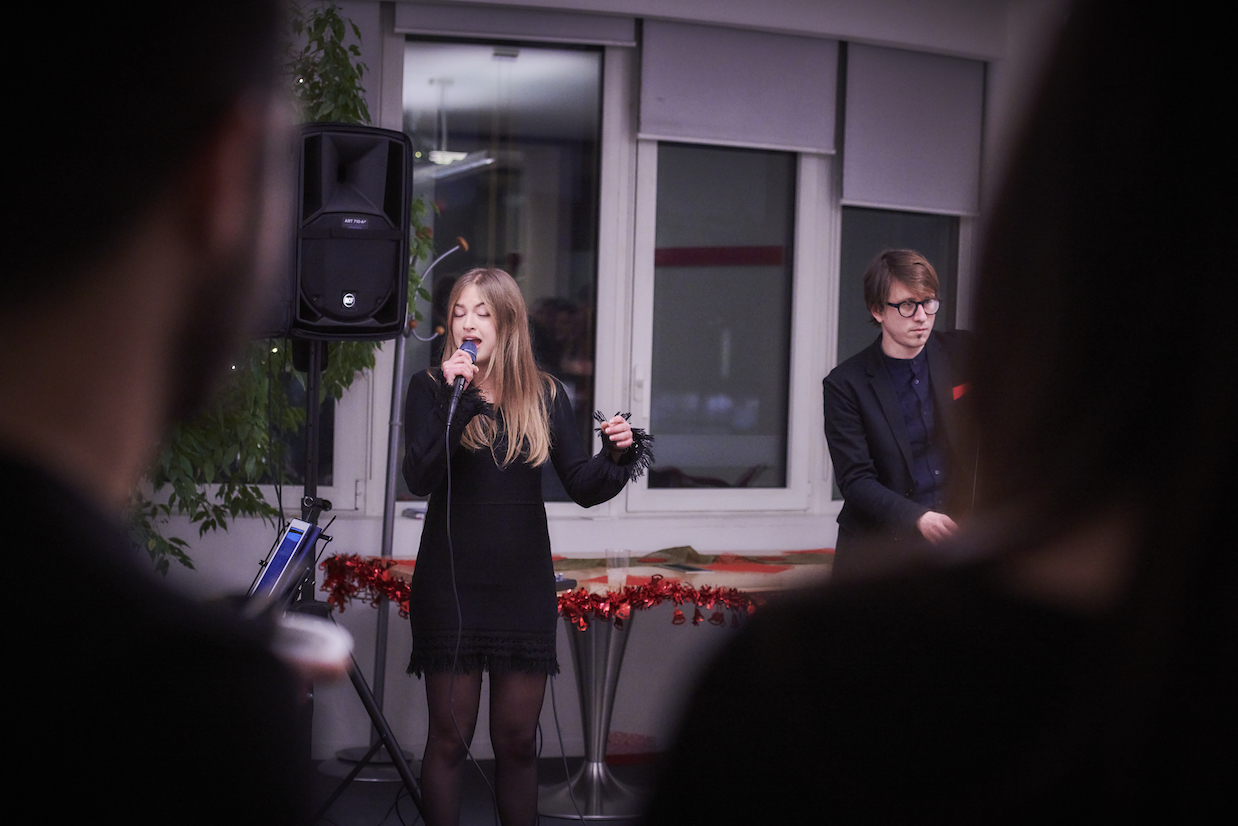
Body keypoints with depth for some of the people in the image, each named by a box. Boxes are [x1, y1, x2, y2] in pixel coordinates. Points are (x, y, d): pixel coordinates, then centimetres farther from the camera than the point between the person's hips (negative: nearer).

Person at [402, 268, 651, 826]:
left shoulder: (545, 396, 6)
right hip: (451, 584, -2)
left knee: (518, 742, 8)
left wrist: (617, 455, -16)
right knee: (449, 738, 2)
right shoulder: (431, 388, -1)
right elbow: (419, 478, -14)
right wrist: (457, 401, -21)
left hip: (524, 586, 2)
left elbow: (583, 487, 3)